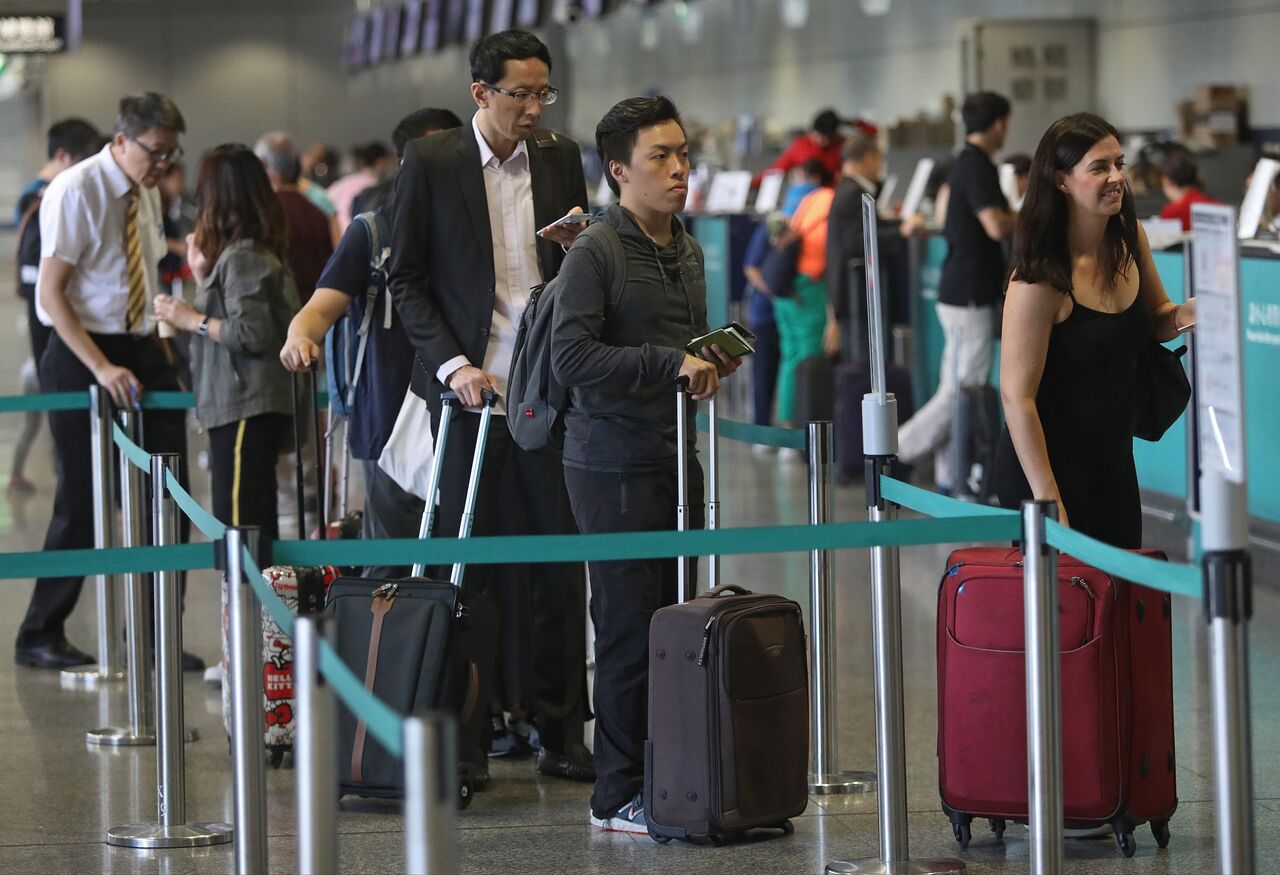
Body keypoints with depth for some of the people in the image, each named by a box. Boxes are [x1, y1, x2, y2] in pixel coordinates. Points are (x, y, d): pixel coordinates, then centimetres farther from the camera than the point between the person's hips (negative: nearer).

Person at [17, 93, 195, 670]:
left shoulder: (146, 195, 9)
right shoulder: (76, 191, -14)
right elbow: (51, 293, -16)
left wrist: (159, 351, 6)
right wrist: (103, 368, -22)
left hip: (141, 349, 7)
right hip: (82, 357, -7)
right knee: (82, 503, -2)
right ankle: (39, 637, 14)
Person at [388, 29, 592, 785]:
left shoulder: (560, 159, 9)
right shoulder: (431, 162, -1)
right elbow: (408, 280, 0)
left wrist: (579, 247, -6)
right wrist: (453, 366, -11)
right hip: (469, 384, -2)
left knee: (558, 559, 0)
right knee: (471, 560, 1)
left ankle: (561, 730, 5)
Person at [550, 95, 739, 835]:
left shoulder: (688, 251, 16)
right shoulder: (596, 253, -10)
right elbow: (572, 356, -20)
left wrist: (712, 360, 6)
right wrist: (670, 363, -21)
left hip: (675, 459, 8)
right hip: (614, 463, -8)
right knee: (631, 629, -6)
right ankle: (621, 796, 2)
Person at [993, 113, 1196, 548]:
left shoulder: (1131, 239, -1)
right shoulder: (1040, 279, -22)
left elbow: (1153, 319, 18)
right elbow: (1017, 396, -21)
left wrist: (1183, 315, -7)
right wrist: (1048, 501, -23)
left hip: (1113, 459, 7)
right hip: (1045, 463, -7)